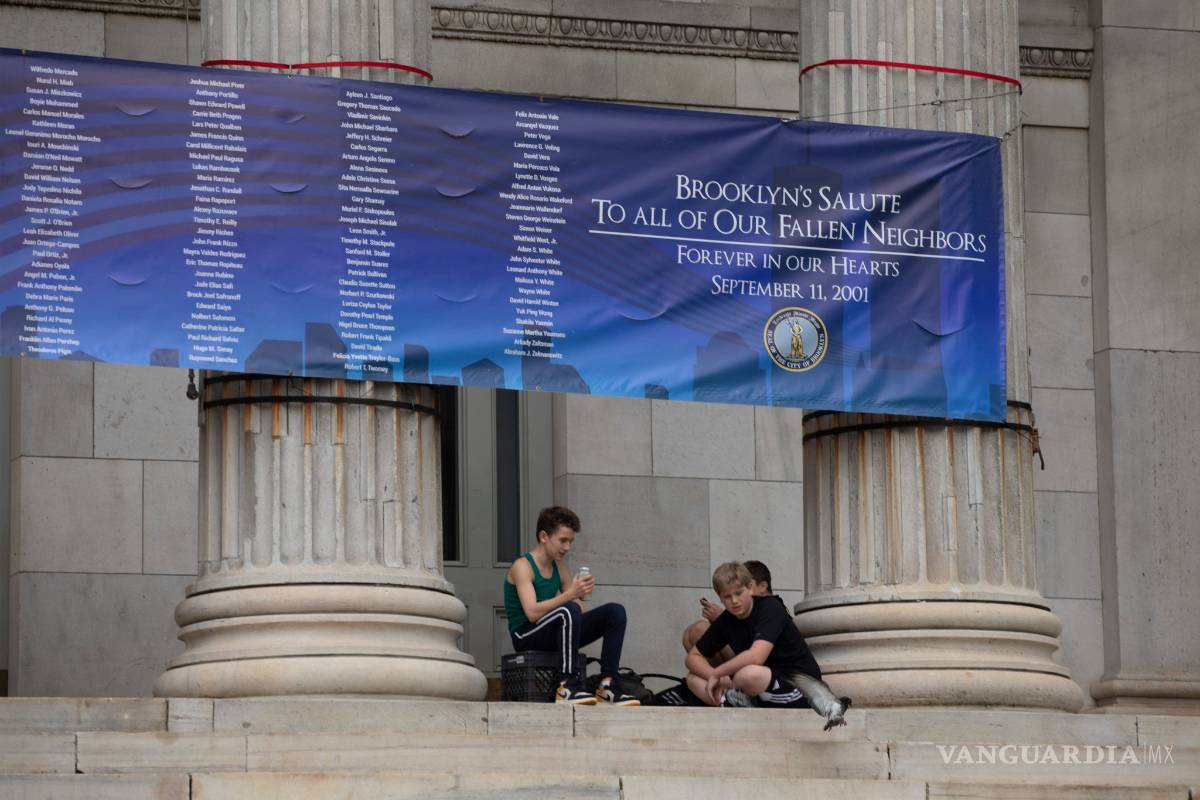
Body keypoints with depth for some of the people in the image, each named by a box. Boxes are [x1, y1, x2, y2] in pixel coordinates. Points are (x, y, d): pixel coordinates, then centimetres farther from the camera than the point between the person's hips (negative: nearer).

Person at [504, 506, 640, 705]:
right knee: (569, 611, -37)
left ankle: (608, 684, -10)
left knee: (615, 611, -3)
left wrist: (580, 595, -12)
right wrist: (569, 595, -32)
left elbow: (580, 611, 11)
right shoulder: (522, 567, -11)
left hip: (551, 635, 8)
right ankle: (568, 687, -37)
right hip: (525, 638, -8)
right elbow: (532, 612, -25)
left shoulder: (560, 569, 13)